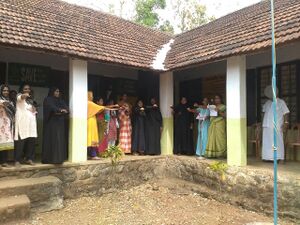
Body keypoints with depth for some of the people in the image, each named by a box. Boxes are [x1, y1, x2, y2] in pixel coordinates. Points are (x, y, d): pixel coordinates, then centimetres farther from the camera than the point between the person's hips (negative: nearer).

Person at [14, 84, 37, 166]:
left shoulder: (30, 99, 22)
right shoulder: (19, 95, 2)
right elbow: (20, 97, -24)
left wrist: (34, 110, 5)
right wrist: (24, 95, -47)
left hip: (31, 121, 6)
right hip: (22, 121, -6)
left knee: (31, 140, 3)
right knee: (21, 140, -10)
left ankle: (29, 158, 12)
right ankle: (17, 160, -4)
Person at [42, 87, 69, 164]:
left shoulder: (60, 100, 17)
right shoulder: (47, 100, 1)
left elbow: (66, 109, 4)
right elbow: (51, 107, -19)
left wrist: (60, 112, -16)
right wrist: (60, 110, -33)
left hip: (60, 123, 6)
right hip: (51, 123, -5)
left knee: (60, 140, 1)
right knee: (51, 140, -8)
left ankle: (59, 158, 3)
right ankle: (49, 159, -4)